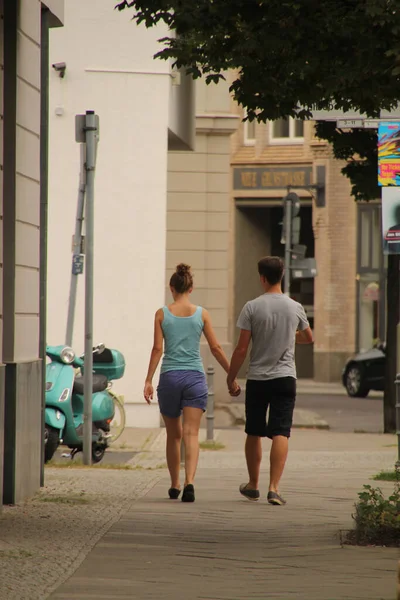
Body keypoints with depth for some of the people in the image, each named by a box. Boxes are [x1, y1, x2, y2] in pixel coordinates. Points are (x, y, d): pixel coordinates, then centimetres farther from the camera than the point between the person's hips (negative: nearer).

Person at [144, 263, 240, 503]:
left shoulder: (162, 314, 1)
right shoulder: (202, 314, 1)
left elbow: (157, 349, -4)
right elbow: (216, 348, 1)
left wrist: (148, 380, -1)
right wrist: (232, 377, 9)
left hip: (170, 377, 1)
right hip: (195, 377, -1)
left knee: (174, 435, 15)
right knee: (191, 434, -5)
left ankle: (175, 485, 25)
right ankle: (189, 481, -25)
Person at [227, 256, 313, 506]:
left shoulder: (252, 308, -7)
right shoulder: (295, 308, 0)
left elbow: (242, 349, -7)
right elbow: (309, 338, 19)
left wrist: (231, 378, 4)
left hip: (257, 379, 0)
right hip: (285, 378, 0)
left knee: (254, 433, 14)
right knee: (280, 433, -4)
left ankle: (253, 484, 27)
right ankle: (274, 487, -16)